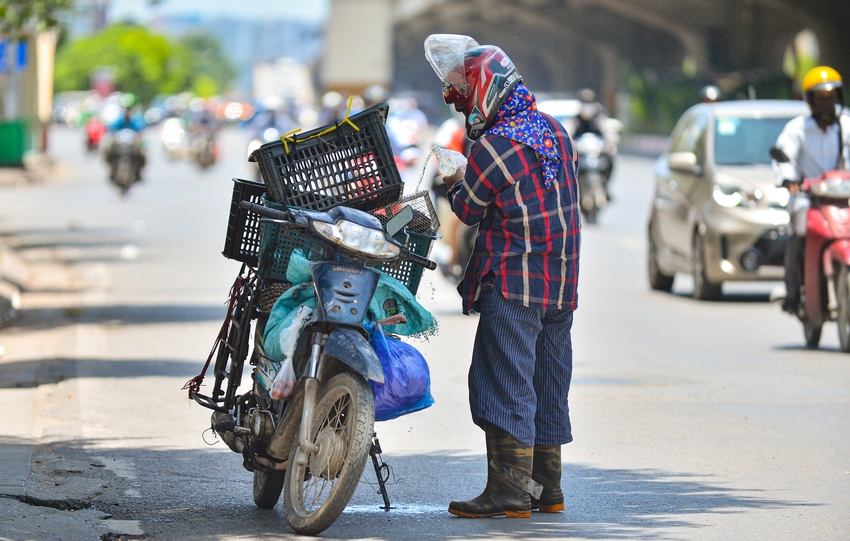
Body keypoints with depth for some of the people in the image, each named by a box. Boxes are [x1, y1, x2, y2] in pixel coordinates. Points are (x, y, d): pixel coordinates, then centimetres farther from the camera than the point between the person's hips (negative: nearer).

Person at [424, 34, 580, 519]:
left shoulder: (493, 147, -15)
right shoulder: (554, 128, 10)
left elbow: (469, 210, -3)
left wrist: (456, 185, 18)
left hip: (513, 283, -8)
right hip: (562, 280, 8)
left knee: (505, 382, -8)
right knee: (547, 383, 12)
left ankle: (509, 488, -13)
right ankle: (546, 486, 16)